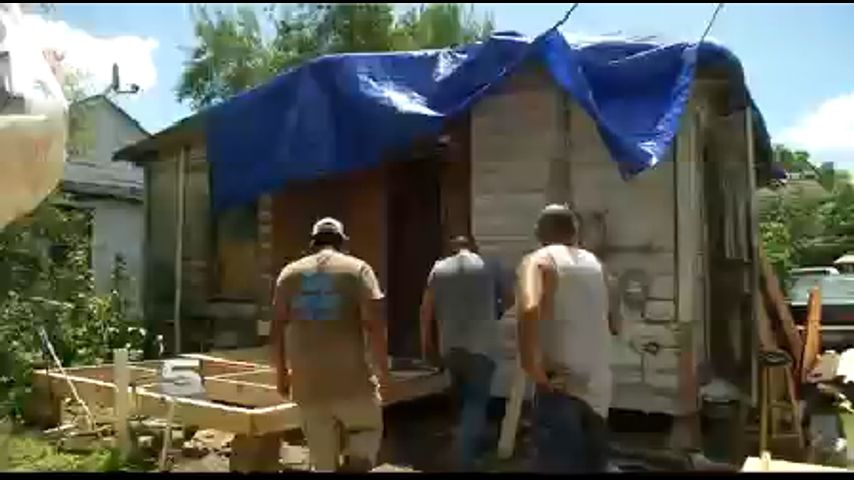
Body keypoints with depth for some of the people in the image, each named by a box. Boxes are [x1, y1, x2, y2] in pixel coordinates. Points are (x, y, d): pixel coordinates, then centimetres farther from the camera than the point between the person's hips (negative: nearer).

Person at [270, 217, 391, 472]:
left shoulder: (289, 273, 9)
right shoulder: (357, 269, -1)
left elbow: (277, 327, 7)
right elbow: (373, 324, -10)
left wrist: (281, 373, 16)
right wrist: (383, 368, 0)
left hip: (307, 381, 3)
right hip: (350, 378, -3)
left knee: (323, 459, 14)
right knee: (369, 429, 19)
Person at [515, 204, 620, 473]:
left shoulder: (539, 261, -6)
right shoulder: (594, 264, 11)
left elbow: (529, 309, -27)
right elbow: (613, 325, 18)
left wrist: (532, 367, -19)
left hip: (561, 386, -6)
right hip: (599, 388, 6)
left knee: (559, 464, 1)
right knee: (593, 465, 19)